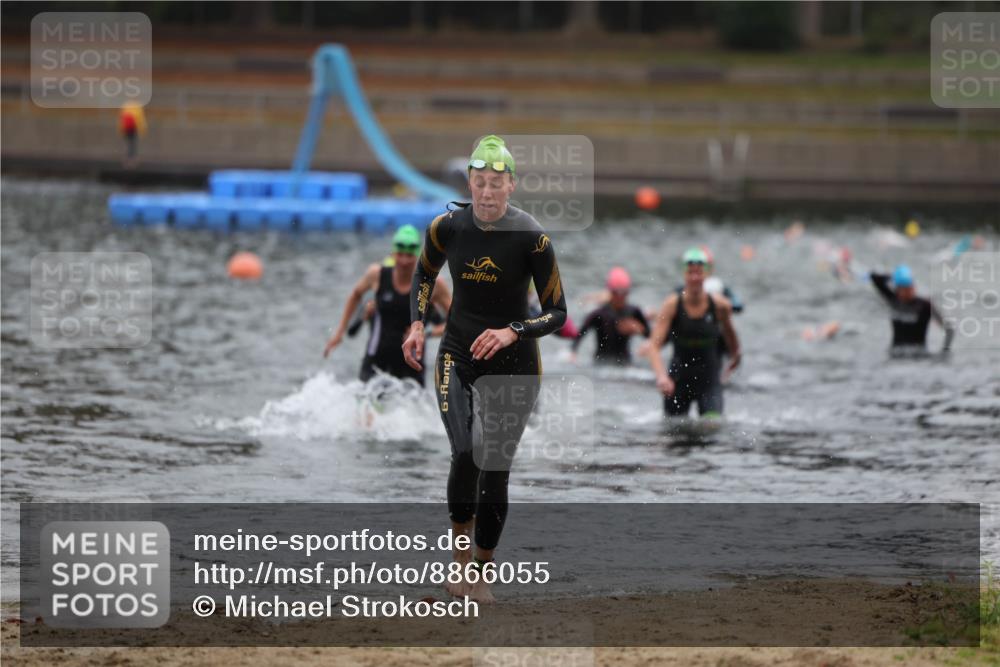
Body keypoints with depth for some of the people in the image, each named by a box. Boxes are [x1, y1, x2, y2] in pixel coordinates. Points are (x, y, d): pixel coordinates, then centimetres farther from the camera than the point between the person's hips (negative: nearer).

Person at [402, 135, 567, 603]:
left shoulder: (531, 238, -14)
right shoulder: (448, 228, -6)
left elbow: (557, 313, -9)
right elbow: (424, 274, 17)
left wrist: (512, 332, -24)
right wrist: (417, 325, 4)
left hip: (512, 363, -1)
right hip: (456, 357, 1)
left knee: (494, 468, -3)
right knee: (465, 455, -19)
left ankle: (480, 572, 14)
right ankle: (460, 558, -2)